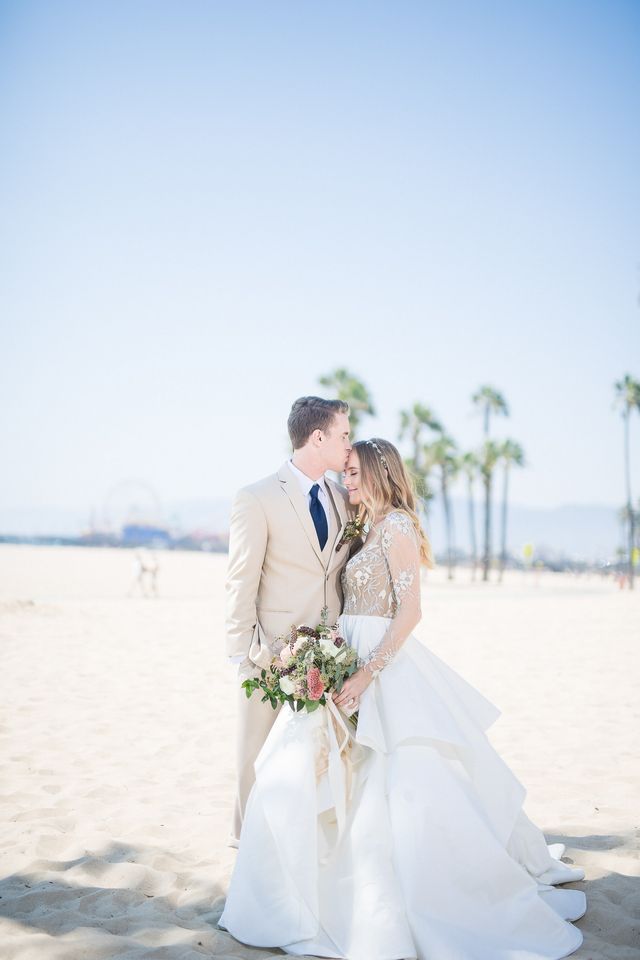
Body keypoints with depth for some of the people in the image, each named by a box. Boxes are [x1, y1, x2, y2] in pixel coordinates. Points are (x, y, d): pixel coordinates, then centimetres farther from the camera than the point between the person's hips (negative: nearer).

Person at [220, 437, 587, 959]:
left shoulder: (397, 526, -11)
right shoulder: (371, 528, 17)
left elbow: (410, 611, -18)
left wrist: (367, 672, -24)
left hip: (385, 666, -10)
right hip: (354, 663, 10)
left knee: (410, 788, -11)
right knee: (297, 777, 9)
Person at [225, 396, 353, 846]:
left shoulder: (343, 498, 10)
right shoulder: (257, 499, -7)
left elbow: (343, 574, 13)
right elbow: (242, 584, -7)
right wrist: (244, 652, -11)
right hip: (274, 653, -5)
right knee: (262, 755, 6)